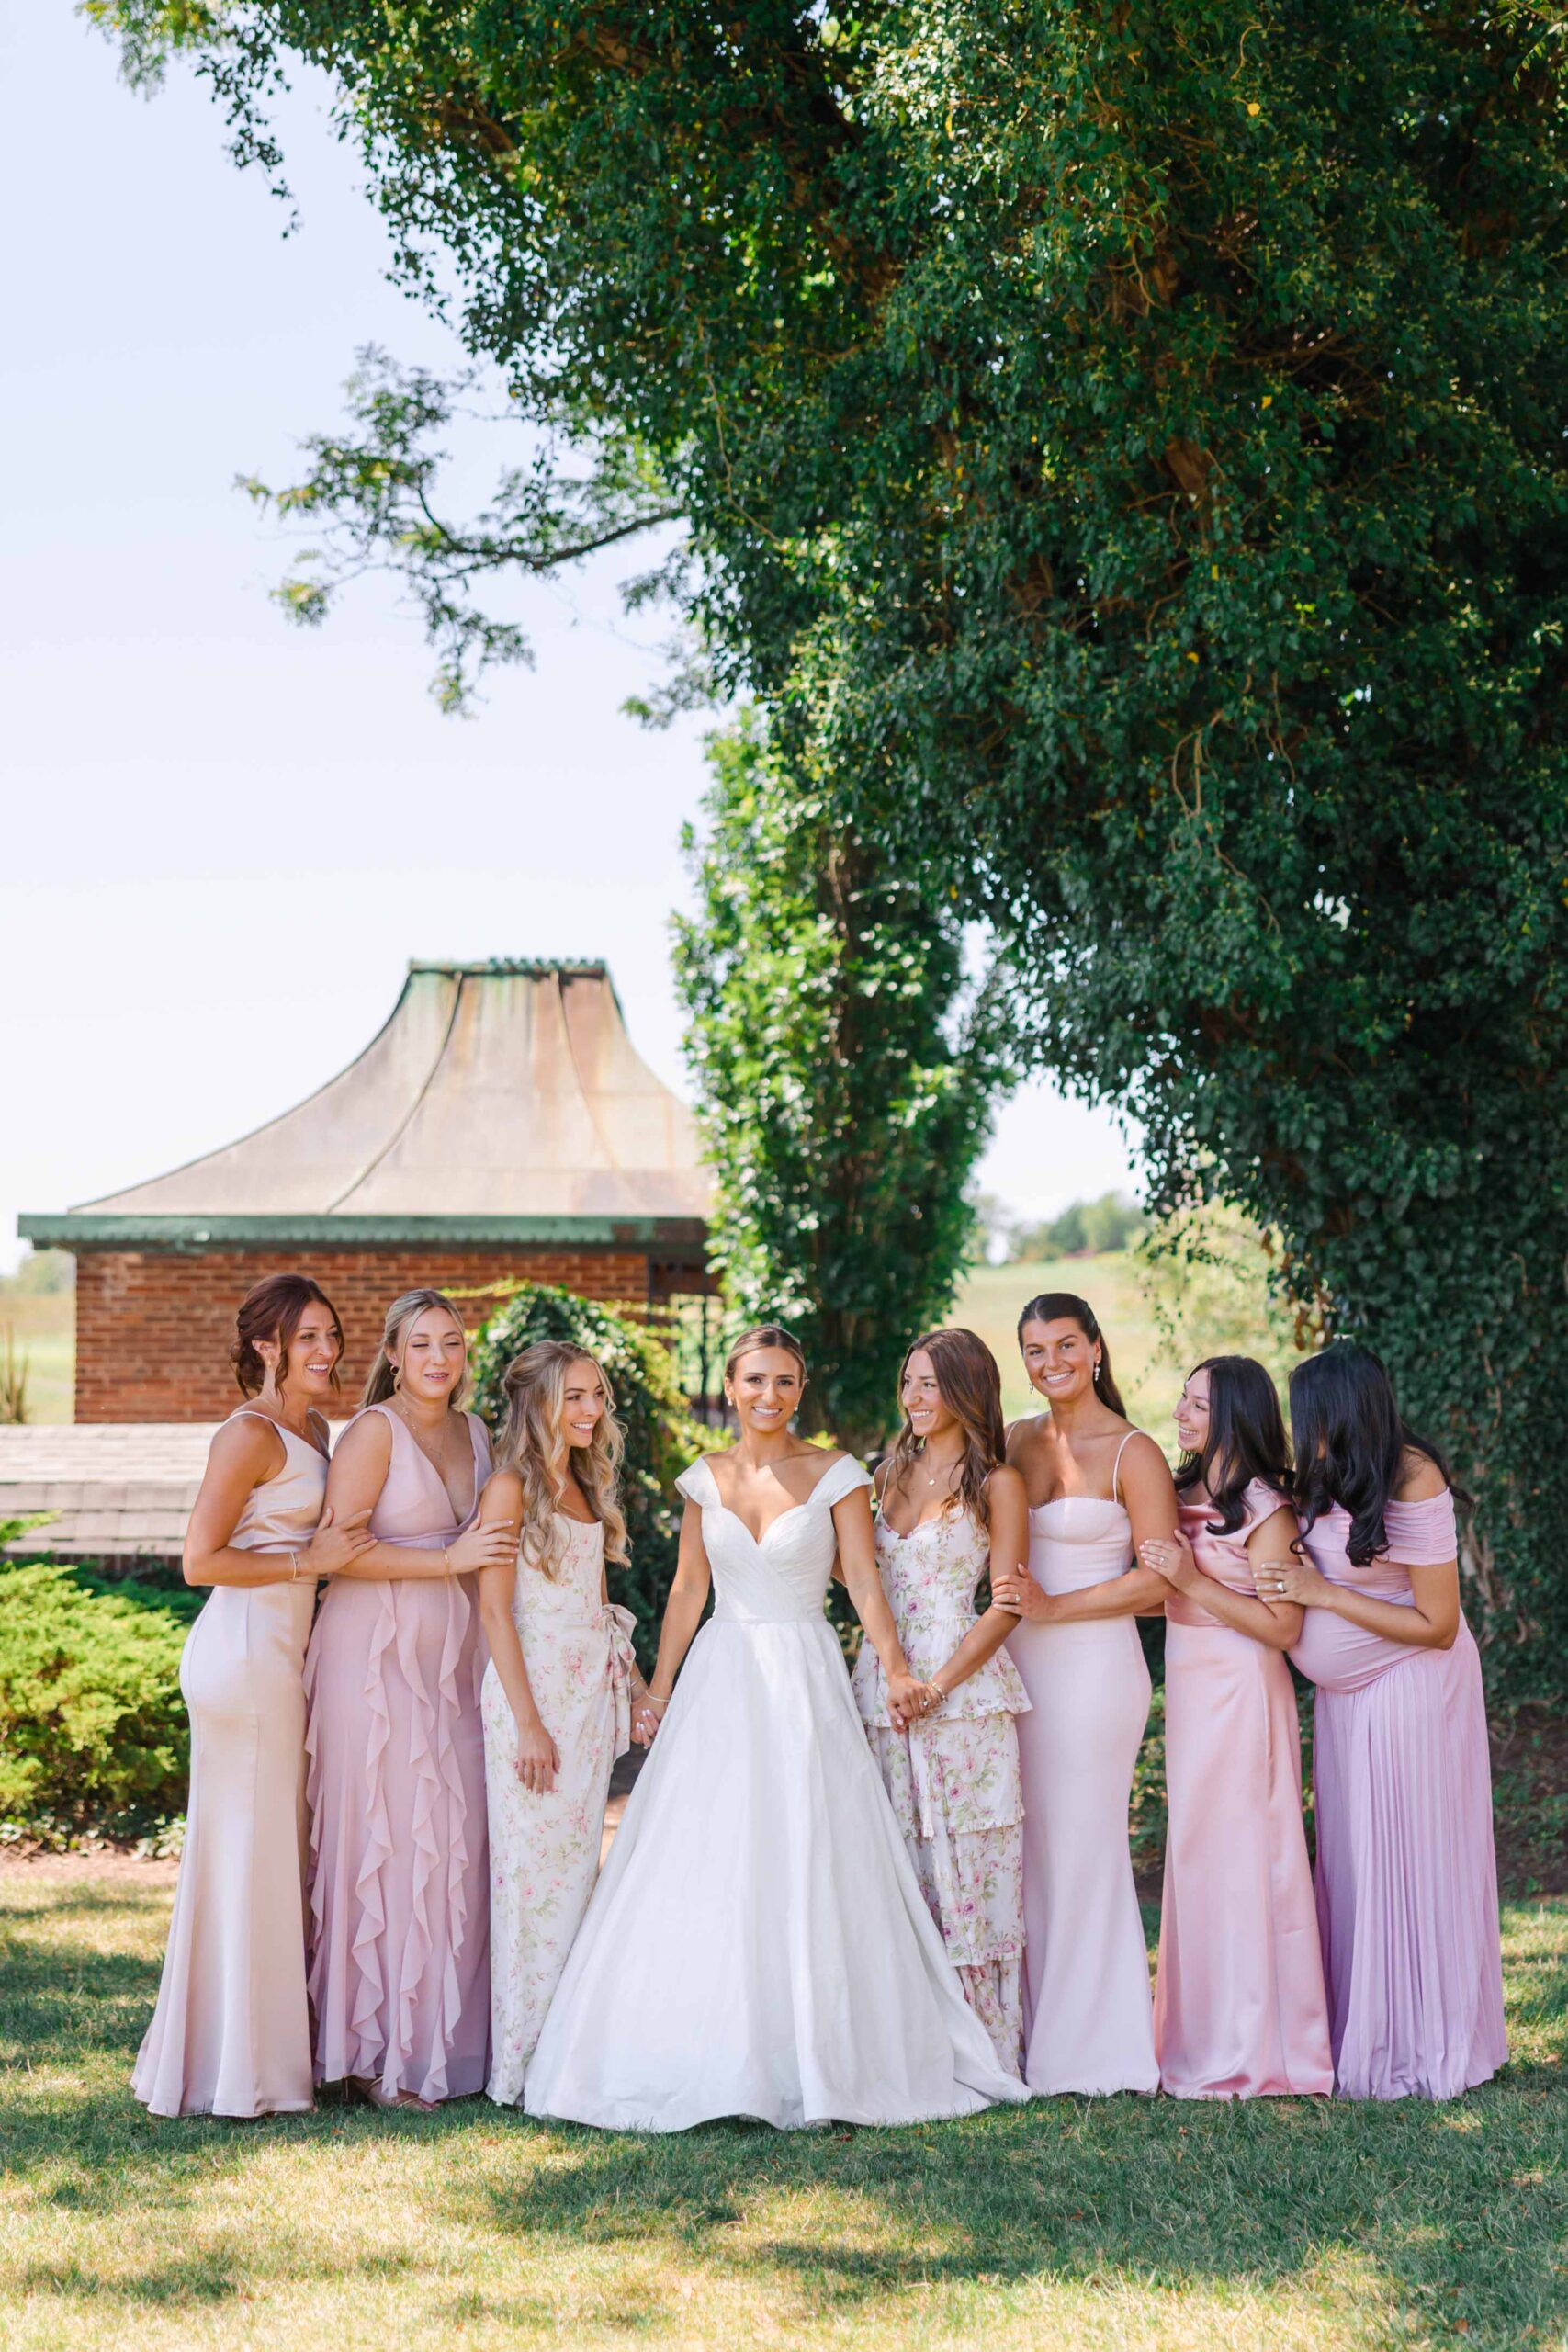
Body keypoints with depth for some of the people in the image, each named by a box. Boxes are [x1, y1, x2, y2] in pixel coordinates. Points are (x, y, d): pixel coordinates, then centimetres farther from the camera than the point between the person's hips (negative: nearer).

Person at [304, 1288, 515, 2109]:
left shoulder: (473, 1431, 13)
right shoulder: (375, 1430, -8)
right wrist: (448, 1560, -15)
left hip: (451, 1653, 7)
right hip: (376, 1650, -6)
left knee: (454, 1837, 3)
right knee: (384, 1838, -5)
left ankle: (440, 2036, 12)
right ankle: (377, 2052, 3)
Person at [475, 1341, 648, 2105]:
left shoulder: (587, 1487, 15)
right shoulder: (512, 1489, -8)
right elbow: (495, 1611, -12)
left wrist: (628, 1684, 14)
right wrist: (528, 1722, -16)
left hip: (591, 1691, 7)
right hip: (533, 1687, -7)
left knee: (578, 1864, 8)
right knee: (533, 1868, -5)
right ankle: (524, 2062, 0)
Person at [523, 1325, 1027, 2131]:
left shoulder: (835, 1474, 0)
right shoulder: (706, 1478, 9)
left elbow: (865, 1585, -2)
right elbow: (688, 1590, 12)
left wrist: (894, 1668, -15)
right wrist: (659, 1688, 8)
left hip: (804, 1680, -3)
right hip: (720, 1680, 3)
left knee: (804, 1869, -4)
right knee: (702, 1868, -2)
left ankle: (811, 2061, 5)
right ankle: (714, 2059, 6)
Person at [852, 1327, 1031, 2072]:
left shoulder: (995, 1484, -2)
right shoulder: (895, 1475, 16)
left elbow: (1005, 1605, -8)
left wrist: (938, 1685, -15)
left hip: (963, 1691, -6)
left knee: (967, 1866, -4)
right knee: (902, 1868, 6)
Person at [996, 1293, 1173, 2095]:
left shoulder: (1132, 1453, -6)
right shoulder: (1015, 1442, 11)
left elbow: (1158, 1580, -10)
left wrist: (1053, 1607, -14)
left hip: (1092, 1666, -6)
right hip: (1019, 1666, 6)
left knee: (1083, 1851, -1)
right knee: (1028, 1853, 7)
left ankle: (1092, 2046, 10)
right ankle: (1037, 2038, 16)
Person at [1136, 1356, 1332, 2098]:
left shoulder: (1265, 1508, -11)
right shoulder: (1183, 1493, 10)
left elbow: (1283, 1627, -16)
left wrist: (1192, 1580, -19)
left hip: (1240, 1694, -8)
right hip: (1189, 1688, 8)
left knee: (1237, 1857, -3)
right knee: (1196, 1856, 11)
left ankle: (1248, 2049, 6)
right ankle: (1205, 2036, 21)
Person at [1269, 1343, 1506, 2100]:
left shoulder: (1413, 1484, -22)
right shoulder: (1331, 1479, -1)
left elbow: (1436, 1625, -19)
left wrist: (1322, 1594, -20)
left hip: (1410, 1693, -7)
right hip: (1349, 1696, 7)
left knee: (1408, 1863, 1)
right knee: (1351, 1861, 11)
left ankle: (1420, 2050, 12)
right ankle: (1363, 2034, 20)